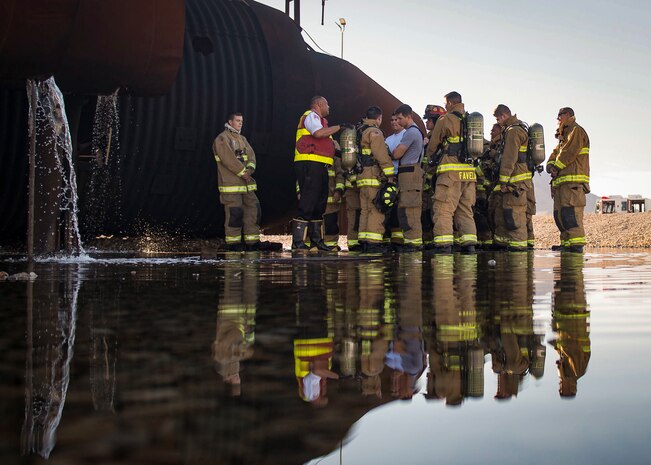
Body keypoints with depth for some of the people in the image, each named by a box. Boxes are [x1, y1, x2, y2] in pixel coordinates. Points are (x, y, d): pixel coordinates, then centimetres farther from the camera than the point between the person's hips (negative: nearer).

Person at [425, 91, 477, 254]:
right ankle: (469, 243, 5)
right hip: (469, 171, 6)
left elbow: (433, 146, 6)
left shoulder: (445, 120, -2)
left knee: (443, 208, -5)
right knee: (465, 208, 11)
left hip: (451, 170, -6)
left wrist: (429, 158, 24)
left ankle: (443, 244, -13)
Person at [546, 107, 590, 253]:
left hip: (573, 180, -10)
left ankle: (577, 244, -22)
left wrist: (557, 166, -4)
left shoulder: (576, 131, -1)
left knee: (570, 211, -18)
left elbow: (570, 152, -13)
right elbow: (556, 153, 21)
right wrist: (551, 165, 0)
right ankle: (567, 243, 10)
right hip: (562, 180, 10)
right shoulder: (564, 135, 30)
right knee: (559, 213, 8)